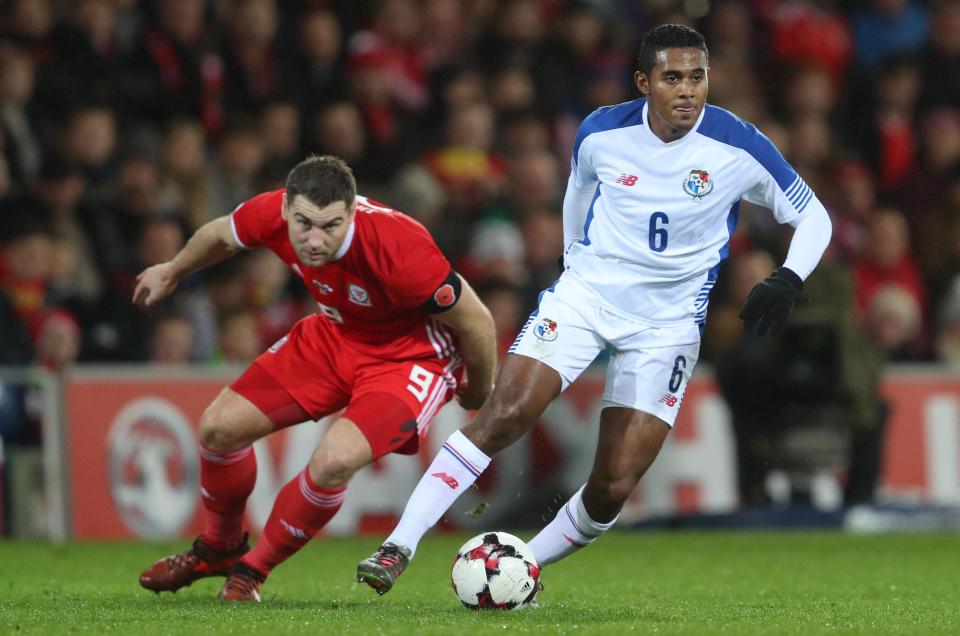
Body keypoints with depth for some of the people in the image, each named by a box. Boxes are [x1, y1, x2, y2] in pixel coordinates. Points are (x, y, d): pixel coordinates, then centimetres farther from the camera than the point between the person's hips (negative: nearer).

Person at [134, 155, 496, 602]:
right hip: (336, 334, 6)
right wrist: (173, 271, 25)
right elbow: (221, 235, 4)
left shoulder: (398, 250, -39)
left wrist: (480, 393, -4)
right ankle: (218, 548, 30)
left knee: (334, 461, -28)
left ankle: (252, 569, -1)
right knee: (219, 426, 0)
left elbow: (476, 321, -22)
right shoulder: (272, 215, -23)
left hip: (411, 356, -6)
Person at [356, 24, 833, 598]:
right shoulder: (602, 133, -5)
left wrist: (788, 281, -17)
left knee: (615, 487, -8)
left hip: (666, 323, 0)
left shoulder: (737, 148, -11)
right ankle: (399, 548, -17)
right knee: (504, 415, -19)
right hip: (586, 293, 1)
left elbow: (813, 217, -1)